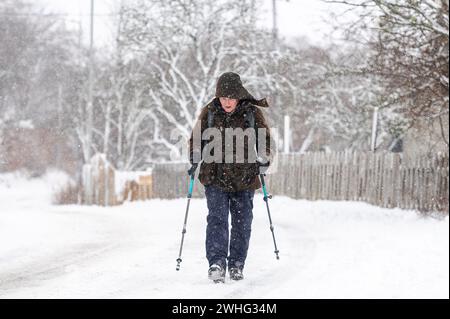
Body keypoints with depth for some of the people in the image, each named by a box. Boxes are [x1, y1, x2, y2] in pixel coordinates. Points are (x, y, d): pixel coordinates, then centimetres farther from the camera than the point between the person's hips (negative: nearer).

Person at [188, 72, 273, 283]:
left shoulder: (252, 113, -2)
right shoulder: (209, 112, 0)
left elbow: (265, 140, 11)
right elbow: (196, 139, 14)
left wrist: (264, 161, -3)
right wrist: (195, 160, -1)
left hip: (244, 178, 1)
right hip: (215, 178, -1)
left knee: (242, 223, 6)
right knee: (217, 219, -15)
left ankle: (236, 264, 19)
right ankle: (217, 262, -21)